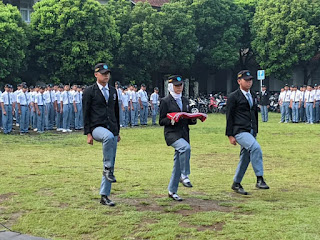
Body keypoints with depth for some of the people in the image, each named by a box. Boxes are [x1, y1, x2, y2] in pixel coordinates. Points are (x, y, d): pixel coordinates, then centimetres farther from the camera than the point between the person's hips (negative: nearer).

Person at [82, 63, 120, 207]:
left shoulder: (113, 91, 16)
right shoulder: (89, 91, 0)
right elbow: (86, 114, -3)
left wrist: (118, 131, 20)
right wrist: (88, 134, -10)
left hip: (112, 129, 5)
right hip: (97, 128, -5)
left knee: (110, 163, 3)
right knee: (108, 136, -41)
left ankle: (104, 196, 12)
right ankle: (108, 168, -25)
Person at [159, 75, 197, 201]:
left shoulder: (185, 101, 17)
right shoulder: (165, 101, -2)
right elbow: (161, 121, -4)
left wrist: (193, 119, 0)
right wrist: (172, 120, -23)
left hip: (184, 134, 6)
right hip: (171, 133, -6)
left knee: (178, 164, 6)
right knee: (185, 147, -34)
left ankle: (172, 191, 16)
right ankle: (184, 176, -20)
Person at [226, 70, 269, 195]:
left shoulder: (253, 95, 16)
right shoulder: (233, 97, -5)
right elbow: (229, 117, -7)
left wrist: (255, 131, 20)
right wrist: (230, 135, -11)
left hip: (251, 132, 8)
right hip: (239, 131, -7)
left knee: (246, 158, 9)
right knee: (256, 148, -28)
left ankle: (236, 184, 23)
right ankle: (259, 179, -22)